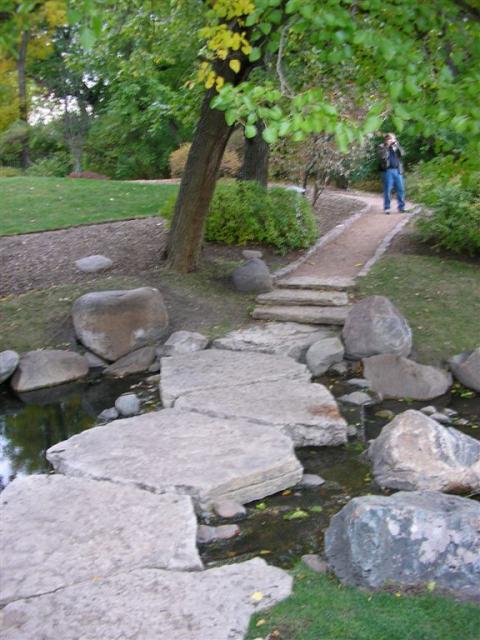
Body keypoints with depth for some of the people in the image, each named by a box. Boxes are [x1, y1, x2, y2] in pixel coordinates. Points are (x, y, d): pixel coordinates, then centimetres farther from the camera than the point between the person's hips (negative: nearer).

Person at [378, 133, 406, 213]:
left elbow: (402, 154, 0)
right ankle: (387, 208, 4)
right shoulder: (382, 147, 4)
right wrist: (387, 146, -14)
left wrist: (396, 144, -7)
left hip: (398, 170, 4)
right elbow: (382, 156, -14)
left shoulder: (396, 146, 15)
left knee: (401, 189, 0)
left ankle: (401, 207, 7)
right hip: (387, 171, -4)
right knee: (387, 190, -3)